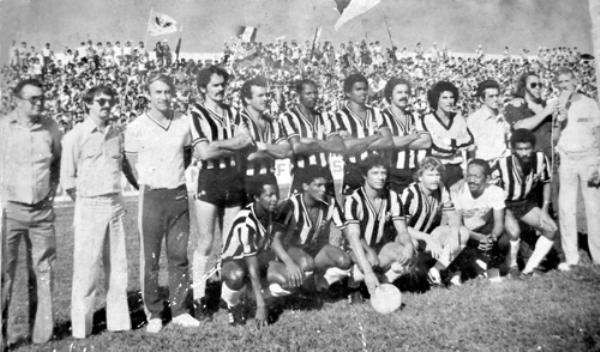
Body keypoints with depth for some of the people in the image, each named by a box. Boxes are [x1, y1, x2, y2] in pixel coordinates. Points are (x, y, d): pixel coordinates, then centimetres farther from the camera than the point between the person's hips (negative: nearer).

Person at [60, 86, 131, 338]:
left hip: (115, 205, 5)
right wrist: (85, 201, -1)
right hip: (89, 206, -4)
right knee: (86, 269, -2)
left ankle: (118, 321, 19)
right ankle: (81, 327, 9)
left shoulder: (117, 133, 9)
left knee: (118, 266, 8)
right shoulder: (76, 136, -5)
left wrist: (115, 197, 9)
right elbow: (67, 178, -3)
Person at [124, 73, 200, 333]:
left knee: (179, 255, 7)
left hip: (179, 194, 3)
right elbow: (131, 164, 2)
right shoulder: (136, 127, -6)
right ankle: (153, 314, 15)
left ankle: (179, 311, 18)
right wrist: (149, 185, 4)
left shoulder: (184, 122, 3)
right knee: (150, 258, 3)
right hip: (152, 195, -3)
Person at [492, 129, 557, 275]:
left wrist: (544, 209, -3)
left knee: (551, 229, -9)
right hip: (505, 204, -5)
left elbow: (546, 183, 2)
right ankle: (512, 264, 0)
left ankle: (529, 270, 3)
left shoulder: (541, 159, -17)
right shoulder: (501, 166, -28)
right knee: (514, 232, -30)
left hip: (527, 203, 5)